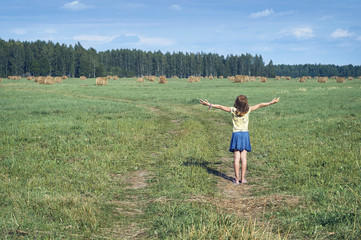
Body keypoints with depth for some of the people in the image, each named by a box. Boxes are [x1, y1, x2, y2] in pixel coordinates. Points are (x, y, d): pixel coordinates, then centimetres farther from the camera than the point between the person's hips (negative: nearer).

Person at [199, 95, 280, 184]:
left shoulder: (233, 110, -7)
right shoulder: (248, 110, -5)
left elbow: (220, 107, -3)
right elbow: (260, 105, 3)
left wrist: (209, 104, 6)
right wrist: (271, 102, 13)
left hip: (236, 134, 0)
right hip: (245, 134, 0)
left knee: (236, 158, -1)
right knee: (244, 158, 2)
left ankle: (237, 179, -2)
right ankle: (243, 178, 3)